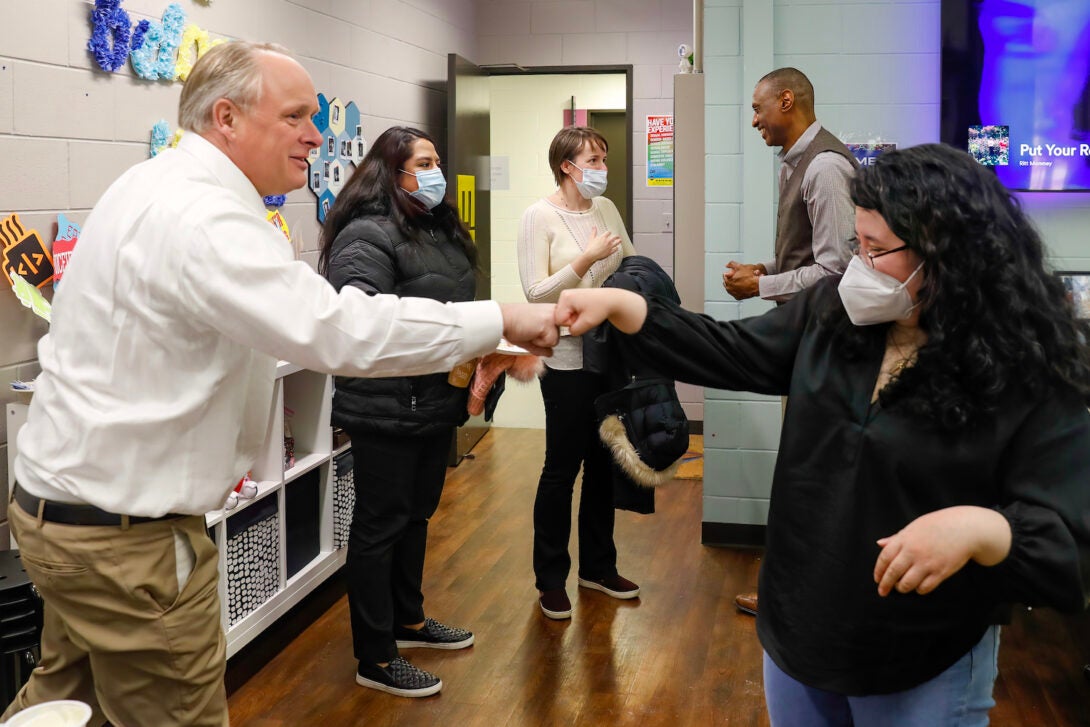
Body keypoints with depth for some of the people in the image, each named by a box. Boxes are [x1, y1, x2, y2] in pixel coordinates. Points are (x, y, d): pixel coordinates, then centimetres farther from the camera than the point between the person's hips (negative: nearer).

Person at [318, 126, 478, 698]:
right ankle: (375, 660, 13)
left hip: (436, 402, 9)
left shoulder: (439, 229, 12)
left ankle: (409, 620, 39)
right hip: (387, 409, -9)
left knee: (417, 514, 21)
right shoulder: (367, 236, -17)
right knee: (380, 525, 2)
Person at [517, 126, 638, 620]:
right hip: (568, 359, -6)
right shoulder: (539, 217, -10)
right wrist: (587, 260, -22)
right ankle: (550, 580, 16)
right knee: (562, 468, 2)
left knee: (603, 465, 15)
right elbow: (536, 292, -16)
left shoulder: (606, 209, 8)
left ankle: (597, 566, 30)